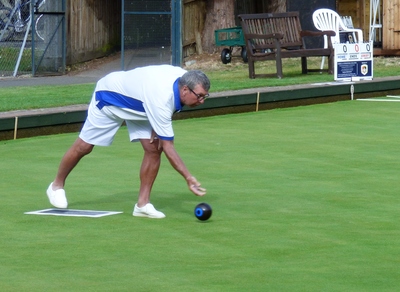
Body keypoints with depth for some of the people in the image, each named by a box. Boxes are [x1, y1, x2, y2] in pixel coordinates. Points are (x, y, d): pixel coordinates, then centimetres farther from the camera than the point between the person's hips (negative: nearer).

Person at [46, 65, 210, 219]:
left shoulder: (183, 77, -21)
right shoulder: (161, 99, -43)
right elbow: (168, 147, -38)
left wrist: (157, 128, -9)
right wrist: (189, 178, -41)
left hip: (136, 104, 7)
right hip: (110, 96, -7)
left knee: (154, 149, -10)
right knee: (84, 146, 5)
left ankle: (142, 204, -3)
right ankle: (57, 186, 29)